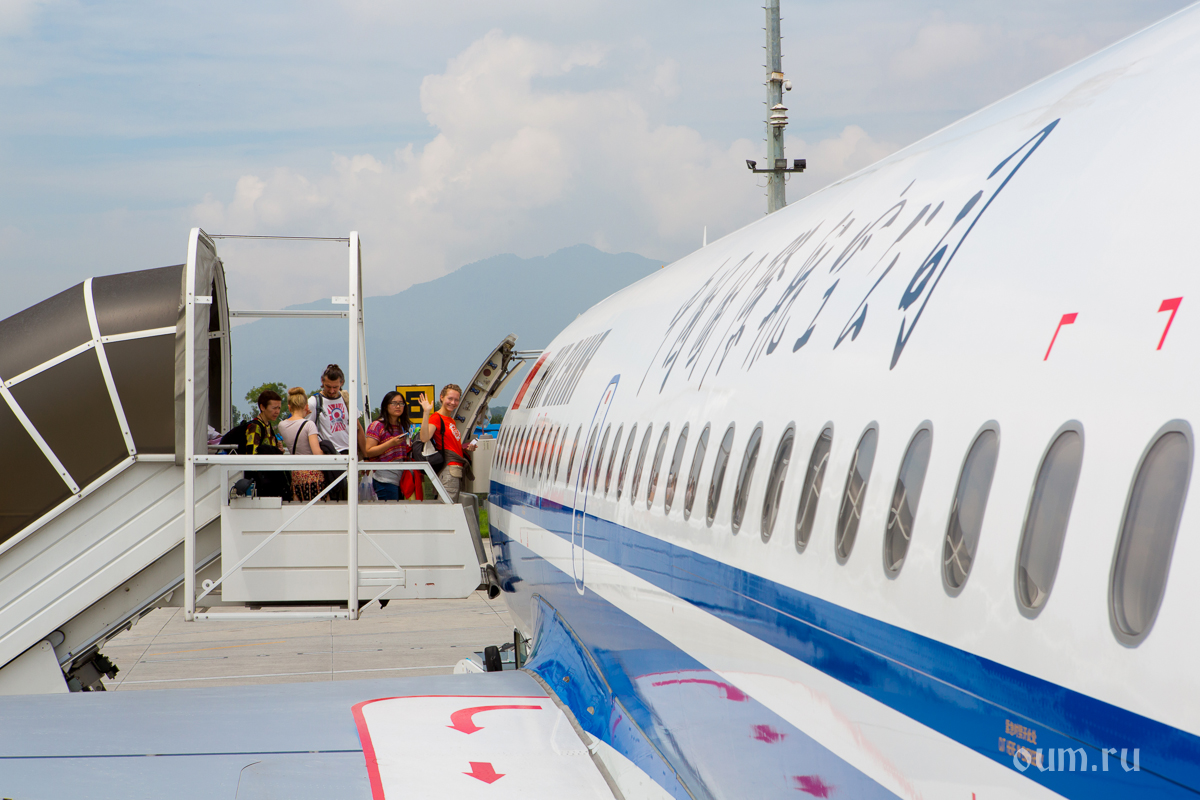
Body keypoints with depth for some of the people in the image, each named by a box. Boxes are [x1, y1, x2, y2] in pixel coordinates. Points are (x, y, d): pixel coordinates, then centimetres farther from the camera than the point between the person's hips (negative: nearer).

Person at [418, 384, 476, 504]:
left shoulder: (451, 420, 21)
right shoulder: (436, 418, -7)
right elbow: (425, 438, -26)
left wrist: (466, 448, 13)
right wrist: (426, 412, -28)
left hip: (457, 470, 10)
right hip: (448, 470, -10)